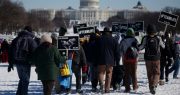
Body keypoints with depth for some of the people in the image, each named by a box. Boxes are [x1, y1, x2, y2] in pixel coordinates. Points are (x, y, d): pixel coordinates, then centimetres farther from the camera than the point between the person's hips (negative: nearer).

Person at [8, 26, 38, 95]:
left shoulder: (16, 39, 11)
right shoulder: (30, 40, -6)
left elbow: (11, 52, 12)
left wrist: (10, 63, 17)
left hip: (17, 62, 5)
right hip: (26, 62, -5)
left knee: (22, 79, 19)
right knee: (25, 80, 4)